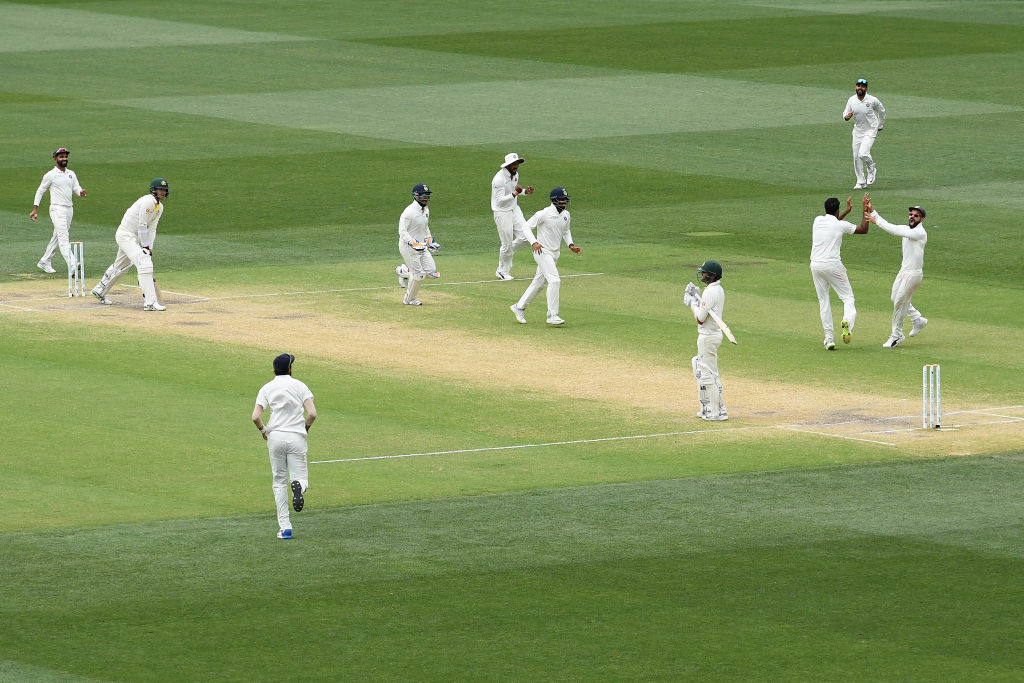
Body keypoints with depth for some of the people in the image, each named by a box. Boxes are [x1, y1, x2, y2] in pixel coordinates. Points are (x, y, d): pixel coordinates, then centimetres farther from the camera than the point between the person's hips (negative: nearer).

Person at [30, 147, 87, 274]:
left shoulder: (71, 174, 13)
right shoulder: (50, 175, -5)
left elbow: (76, 188, 7)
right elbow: (40, 191, 1)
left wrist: (81, 192, -18)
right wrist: (35, 209, -2)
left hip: (69, 209, 7)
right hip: (57, 209, -7)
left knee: (57, 238, 13)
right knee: (63, 238, -16)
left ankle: (44, 262, 26)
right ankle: (72, 265, -28)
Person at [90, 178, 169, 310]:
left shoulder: (159, 207, 8)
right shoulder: (148, 201, -22)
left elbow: (152, 229, 8)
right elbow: (142, 225, -22)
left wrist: (149, 248, -2)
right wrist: (145, 246, -15)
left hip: (135, 238, 10)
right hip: (125, 236, -10)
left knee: (121, 266, 25)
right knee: (144, 263, -22)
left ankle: (99, 290, 45)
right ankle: (150, 302, -28)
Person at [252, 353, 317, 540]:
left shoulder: (267, 388, 3)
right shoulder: (300, 386, 2)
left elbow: (256, 417, -7)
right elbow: (312, 414, -9)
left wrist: (263, 430, 13)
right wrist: (305, 428, 11)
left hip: (275, 437, 1)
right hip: (297, 437, -1)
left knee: (280, 482, 10)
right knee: (301, 478, 6)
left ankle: (285, 526, 3)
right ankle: (299, 486, -34)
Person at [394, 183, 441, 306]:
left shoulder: (426, 210, 10)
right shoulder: (409, 212, -19)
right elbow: (402, 231, -22)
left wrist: (430, 241, 18)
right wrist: (413, 243, -32)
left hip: (421, 246, 8)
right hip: (407, 246, -8)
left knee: (431, 271, -1)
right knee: (418, 274, -9)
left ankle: (404, 271, 22)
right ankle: (409, 299, 12)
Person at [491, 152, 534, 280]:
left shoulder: (515, 174, 3)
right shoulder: (499, 179, -23)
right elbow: (500, 200, -25)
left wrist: (525, 191, 0)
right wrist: (515, 193, -35)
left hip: (514, 209, 8)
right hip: (502, 213, -8)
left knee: (524, 237, -2)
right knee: (507, 244, -2)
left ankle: (506, 253, 24)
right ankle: (503, 271, 17)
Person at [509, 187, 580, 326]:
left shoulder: (566, 215, 6)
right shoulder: (544, 214, -17)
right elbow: (526, 226, -14)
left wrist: (571, 245, 6)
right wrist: (534, 242, -27)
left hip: (554, 254, 8)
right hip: (543, 252, -8)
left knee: (539, 283, 15)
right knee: (554, 281, -17)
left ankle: (519, 307, 29)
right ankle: (552, 315, -12)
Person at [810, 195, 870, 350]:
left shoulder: (818, 220, 9)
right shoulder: (841, 225, -3)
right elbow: (863, 229, 10)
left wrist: (846, 212, 40)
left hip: (815, 265, 4)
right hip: (833, 265, -4)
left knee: (823, 302, 8)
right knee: (848, 297, 3)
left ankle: (829, 338, 3)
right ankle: (848, 321, -29)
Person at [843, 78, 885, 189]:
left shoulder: (873, 100, -14)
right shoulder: (851, 100, -4)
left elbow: (881, 111, 4)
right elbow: (845, 115, 3)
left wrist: (880, 125, 13)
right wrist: (847, 117, -21)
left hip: (870, 131, -5)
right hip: (857, 130, 5)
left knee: (863, 154, -21)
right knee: (856, 157, 4)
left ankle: (871, 169, 11)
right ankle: (861, 182, 17)